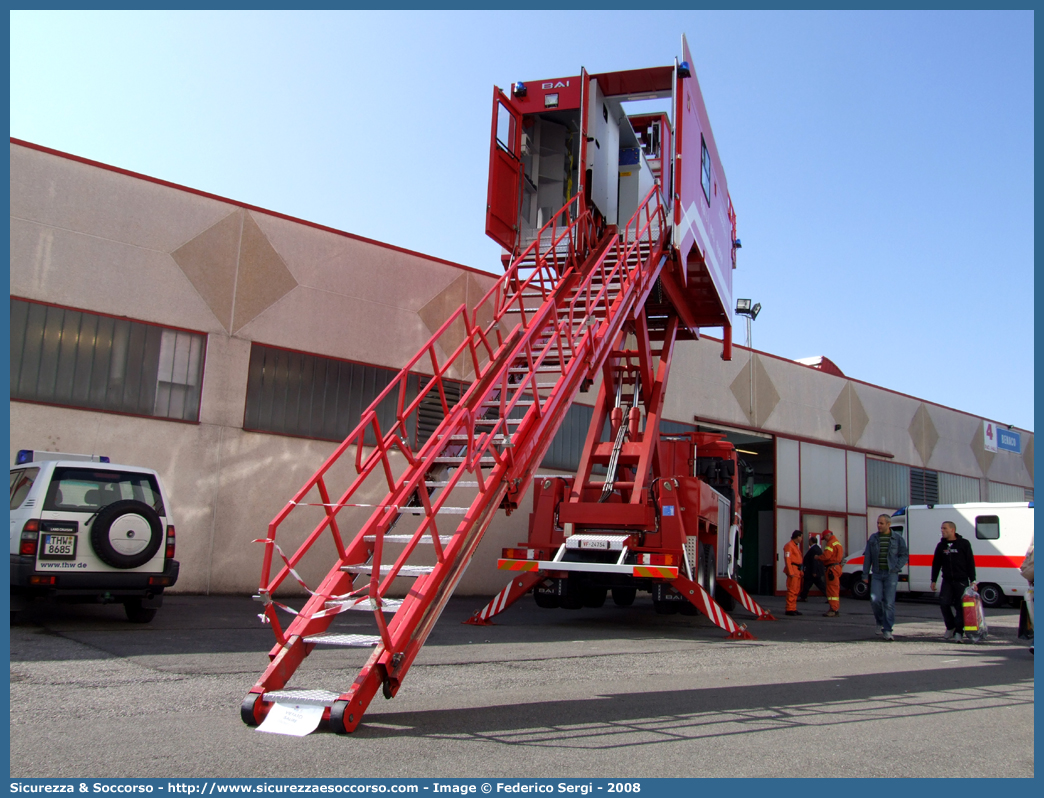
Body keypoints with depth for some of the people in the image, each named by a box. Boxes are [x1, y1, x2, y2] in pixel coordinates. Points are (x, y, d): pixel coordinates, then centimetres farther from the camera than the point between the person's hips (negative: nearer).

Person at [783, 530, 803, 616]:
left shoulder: (796, 546, 21)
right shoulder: (789, 546, -10)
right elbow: (787, 559, -17)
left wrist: (800, 571, 15)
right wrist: (790, 572, -22)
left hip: (797, 571, 10)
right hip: (793, 570, -10)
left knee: (796, 591, 12)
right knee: (792, 590, -10)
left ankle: (793, 608, 17)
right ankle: (789, 609, -9)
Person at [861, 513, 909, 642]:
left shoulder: (898, 539, 2)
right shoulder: (873, 538, 9)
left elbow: (904, 555, 4)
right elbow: (867, 557, 9)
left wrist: (896, 568, -10)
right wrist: (865, 574, 5)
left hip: (891, 574, -2)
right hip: (877, 574, 2)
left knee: (889, 602, -5)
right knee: (875, 600, -9)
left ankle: (887, 630, 0)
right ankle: (880, 622, 17)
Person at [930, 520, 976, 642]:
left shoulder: (964, 544, -1)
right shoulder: (941, 545, 10)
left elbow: (970, 563, -1)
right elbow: (936, 563, 13)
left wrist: (972, 580, -5)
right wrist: (933, 580, 10)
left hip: (962, 581, -3)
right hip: (947, 580, 3)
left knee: (960, 606, -4)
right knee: (943, 603, -8)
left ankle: (958, 632, 1)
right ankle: (950, 627, 13)